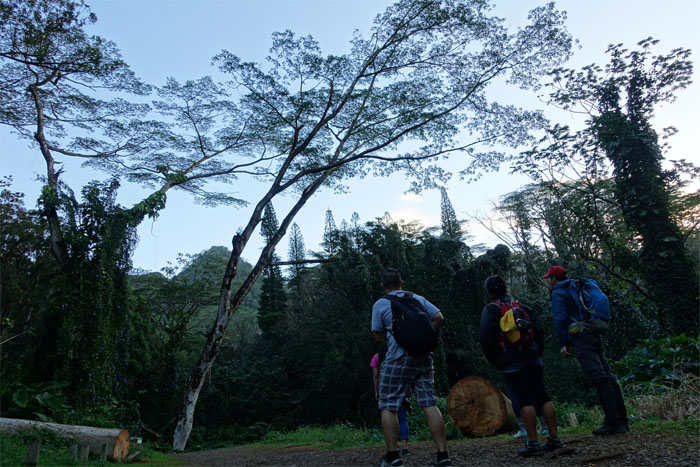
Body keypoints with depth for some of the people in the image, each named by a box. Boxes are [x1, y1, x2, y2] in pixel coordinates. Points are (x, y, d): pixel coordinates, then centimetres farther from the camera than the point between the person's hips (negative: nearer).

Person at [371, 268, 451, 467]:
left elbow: (378, 335, 4)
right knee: (429, 404, 5)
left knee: (388, 407, 6)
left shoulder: (380, 304, 3)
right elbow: (439, 318, 6)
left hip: (397, 359, -4)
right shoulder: (418, 299, 12)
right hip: (423, 357, 4)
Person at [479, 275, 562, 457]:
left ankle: (533, 442, -5)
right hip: (532, 359, 5)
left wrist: (492, 358, 1)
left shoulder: (490, 309, -1)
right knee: (543, 396, 7)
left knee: (525, 400, -5)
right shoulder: (522, 307, 14)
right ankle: (554, 438, 9)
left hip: (510, 363, -4)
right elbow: (538, 329, 9)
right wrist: (537, 352, 17)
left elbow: (486, 336, -11)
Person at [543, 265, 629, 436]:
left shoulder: (558, 293, -1)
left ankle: (613, 423, -14)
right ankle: (622, 421, 9)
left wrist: (563, 343, -10)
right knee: (609, 378, 7)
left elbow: (560, 319, -12)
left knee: (600, 380, -13)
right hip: (594, 336, 9)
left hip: (581, 339, -9)